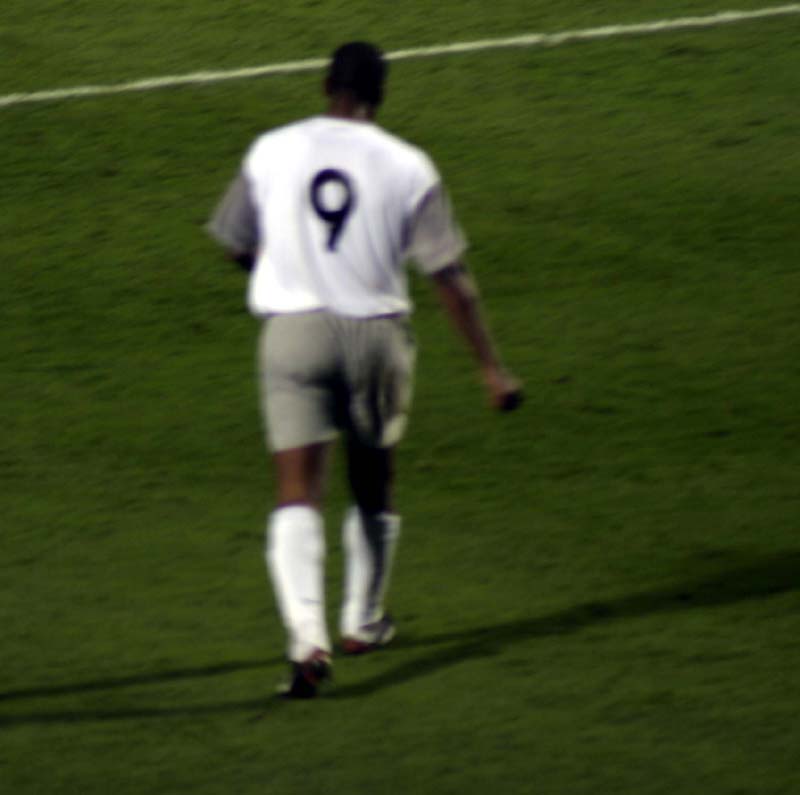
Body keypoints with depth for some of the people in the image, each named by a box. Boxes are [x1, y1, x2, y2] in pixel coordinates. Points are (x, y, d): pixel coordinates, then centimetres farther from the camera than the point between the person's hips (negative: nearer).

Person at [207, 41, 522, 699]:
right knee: (373, 488, 21)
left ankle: (307, 638, -22)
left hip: (294, 329, 0)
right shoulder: (408, 168, -3)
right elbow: (451, 276, -4)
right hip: (377, 332, 0)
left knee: (299, 496, -4)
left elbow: (237, 248, 11)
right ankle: (364, 624, 35)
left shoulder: (272, 152, 1)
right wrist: (491, 367, 0)